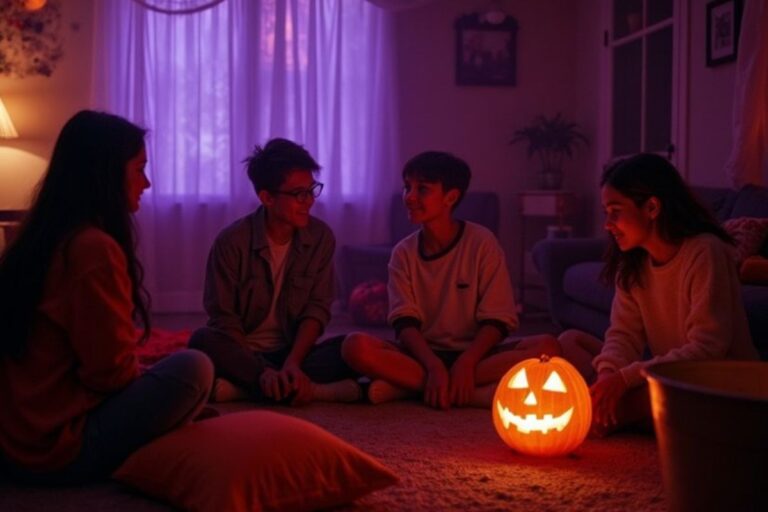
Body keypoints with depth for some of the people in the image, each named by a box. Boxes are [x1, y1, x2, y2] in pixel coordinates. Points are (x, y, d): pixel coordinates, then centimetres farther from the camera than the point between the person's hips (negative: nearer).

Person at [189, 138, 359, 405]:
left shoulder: (321, 237, -3)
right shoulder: (232, 241, -11)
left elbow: (317, 309, -4)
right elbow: (224, 317, -12)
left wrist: (292, 363, -21)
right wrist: (264, 372, -25)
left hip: (293, 351, 2)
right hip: (243, 351, -2)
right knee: (203, 340, -34)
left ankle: (241, 387, -29)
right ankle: (308, 388, -32)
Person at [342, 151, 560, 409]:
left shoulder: (481, 242, -4)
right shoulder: (403, 253, 2)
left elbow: (496, 320, -7)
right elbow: (405, 323, -6)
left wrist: (466, 362, -24)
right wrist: (434, 366, -25)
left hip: (475, 354, 0)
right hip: (423, 355, 0)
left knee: (547, 347, -29)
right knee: (356, 346, -26)